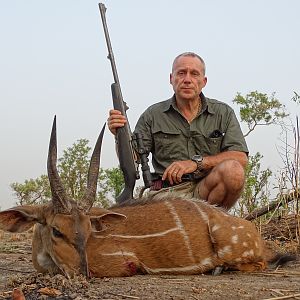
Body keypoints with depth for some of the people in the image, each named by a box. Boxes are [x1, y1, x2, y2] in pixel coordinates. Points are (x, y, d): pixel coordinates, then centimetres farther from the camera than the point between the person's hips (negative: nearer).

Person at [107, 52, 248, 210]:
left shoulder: (223, 113, 9)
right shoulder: (153, 115, 9)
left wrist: (196, 162, -13)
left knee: (232, 170, -29)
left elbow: (241, 158, -4)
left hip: (207, 190, 2)